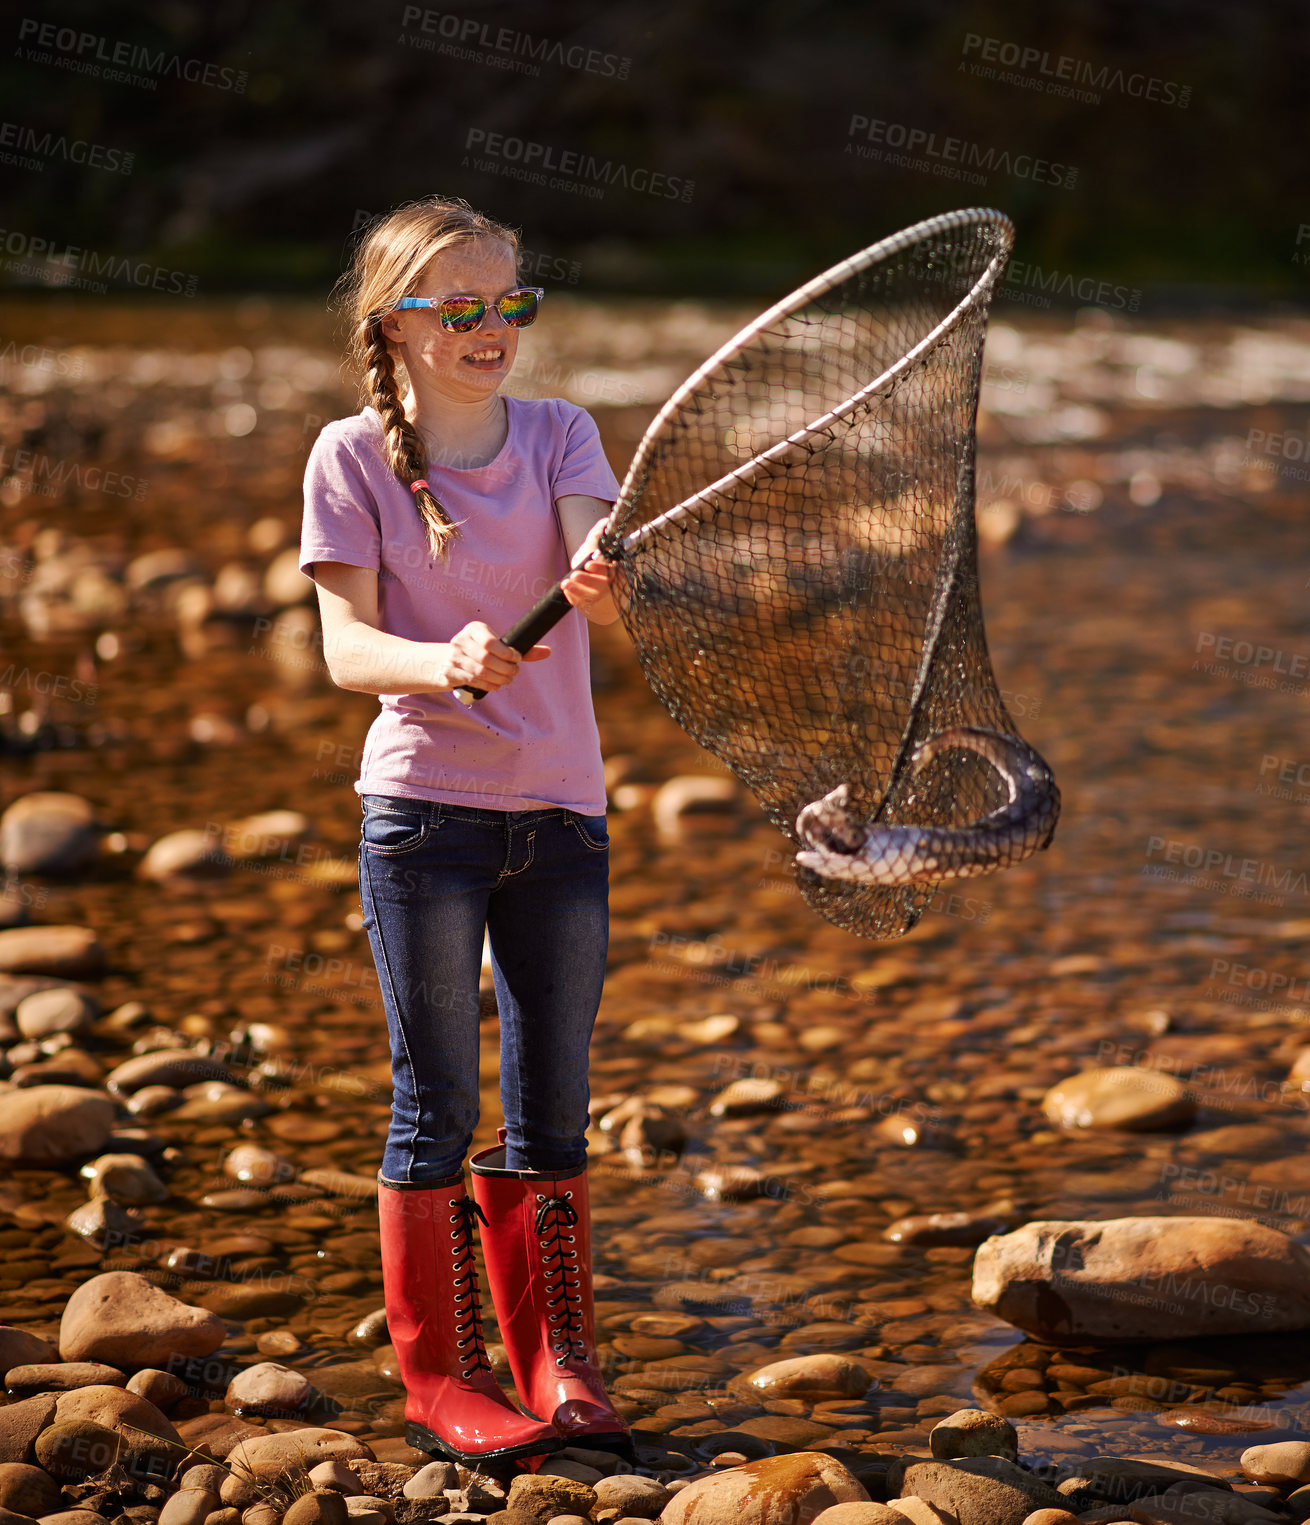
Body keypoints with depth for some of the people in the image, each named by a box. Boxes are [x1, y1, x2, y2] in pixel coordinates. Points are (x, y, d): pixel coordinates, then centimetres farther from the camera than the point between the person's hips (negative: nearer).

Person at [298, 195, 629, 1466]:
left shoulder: (561, 435, 4)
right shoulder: (351, 457, -3)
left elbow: (607, 573, -12)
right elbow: (345, 646, -12)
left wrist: (607, 587, -37)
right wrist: (443, 662, -33)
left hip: (561, 811, 3)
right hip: (423, 809, -3)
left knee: (553, 1111, 10)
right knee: (438, 1107, 2)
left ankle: (554, 1362, 23)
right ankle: (438, 1376, 14)